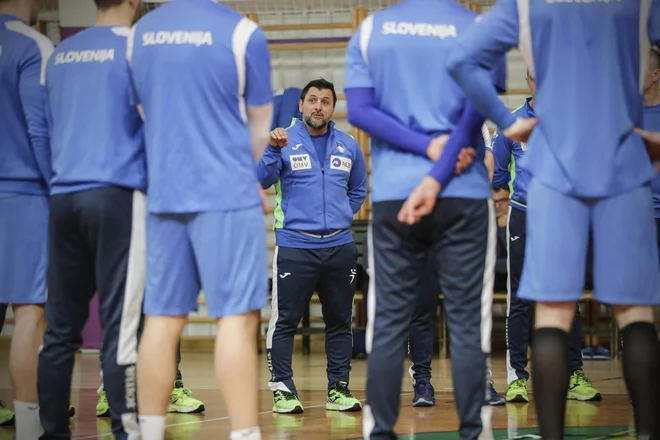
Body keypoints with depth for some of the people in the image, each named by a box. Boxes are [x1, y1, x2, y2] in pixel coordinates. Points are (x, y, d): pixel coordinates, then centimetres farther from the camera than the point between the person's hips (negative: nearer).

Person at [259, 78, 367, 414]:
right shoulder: (284, 141, -1)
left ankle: (339, 389, 16)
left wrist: (342, 216, 11)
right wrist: (273, 150, -30)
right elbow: (263, 180, -15)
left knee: (340, 321, 8)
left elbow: (358, 190, 23)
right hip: (295, 245, -4)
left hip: (339, 246, 4)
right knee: (285, 320, -4)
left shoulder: (349, 146, 10)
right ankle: (282, 390, 2)